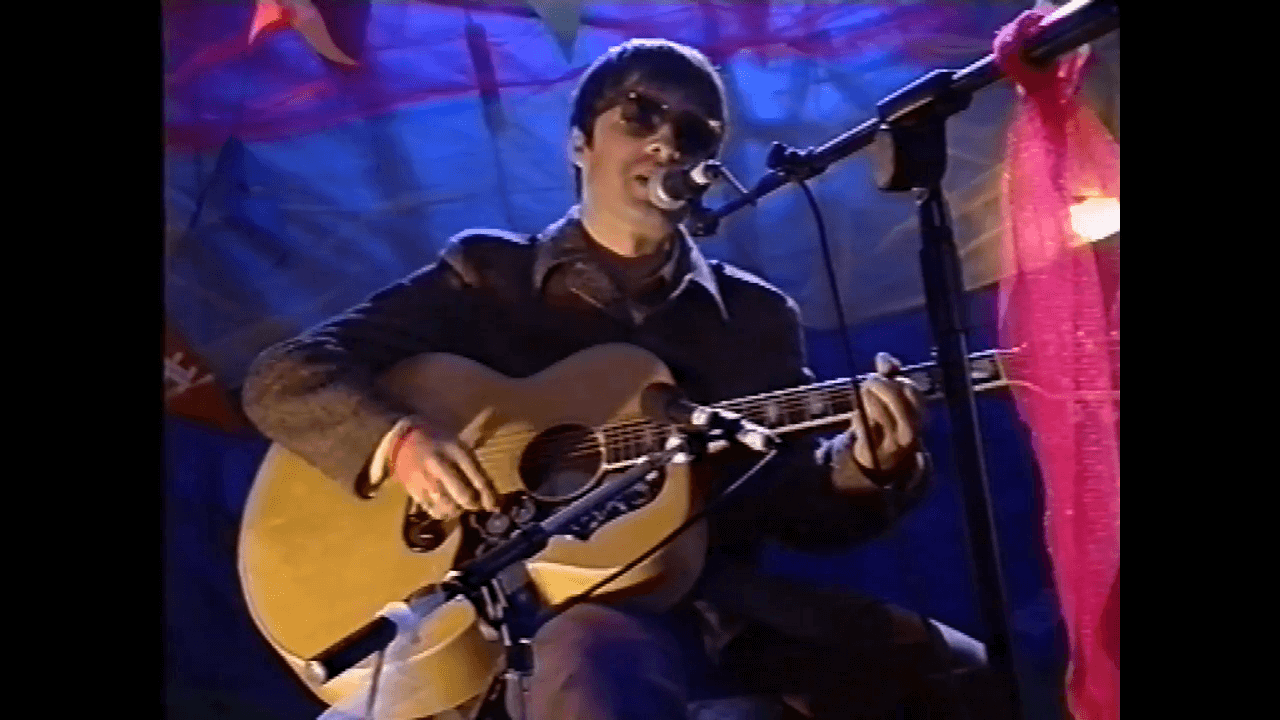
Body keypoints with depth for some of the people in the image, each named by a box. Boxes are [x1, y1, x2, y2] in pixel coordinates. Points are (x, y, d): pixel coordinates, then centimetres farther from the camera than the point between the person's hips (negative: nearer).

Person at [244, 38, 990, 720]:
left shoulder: (759, 316, 17)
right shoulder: (487, 275, 8)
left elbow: (793, 506, 14)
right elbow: (284, 377, 3)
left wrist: (864, 467, -9)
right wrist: (399, 440, -16)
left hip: (721, 602, 4)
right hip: (528, 602, -4)